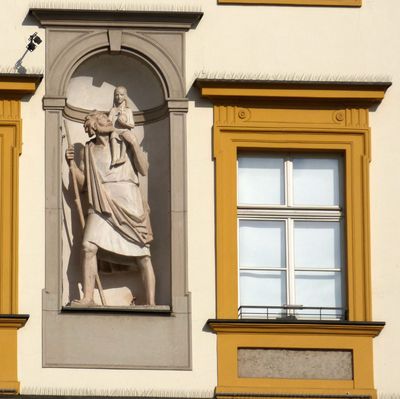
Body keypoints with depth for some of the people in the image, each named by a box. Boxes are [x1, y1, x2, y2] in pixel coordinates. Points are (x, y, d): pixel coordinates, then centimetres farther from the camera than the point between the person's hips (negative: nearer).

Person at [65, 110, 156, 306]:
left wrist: (134, 143, -5)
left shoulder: (124, 141, 11)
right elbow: (84, 183, 15)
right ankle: (88, 297, -15)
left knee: (143, 255, -4)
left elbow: (144, 170, 2)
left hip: (128, 204, -1)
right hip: (101, 205, 1)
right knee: (88, 247, -21)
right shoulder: (89, 150, 16)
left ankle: (151, 303, 0)